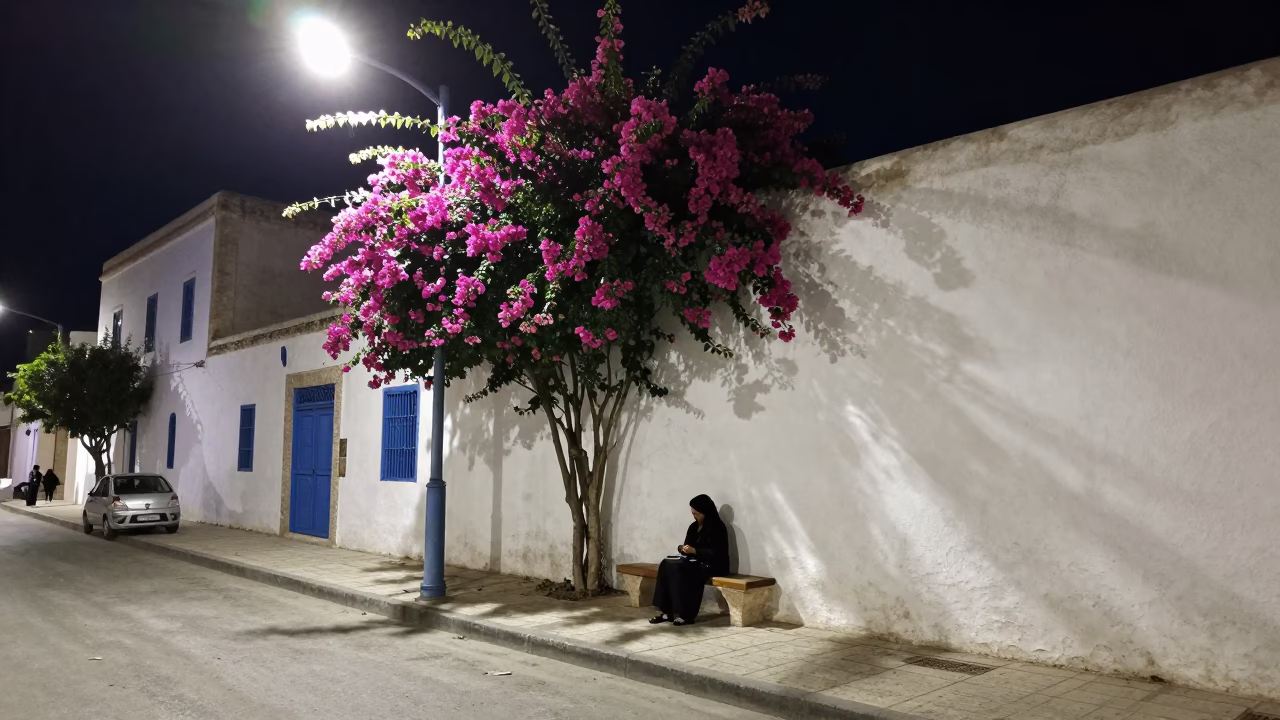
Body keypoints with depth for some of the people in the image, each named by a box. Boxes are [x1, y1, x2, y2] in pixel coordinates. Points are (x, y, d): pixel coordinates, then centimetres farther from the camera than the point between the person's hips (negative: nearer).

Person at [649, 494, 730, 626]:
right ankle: (667, 611, -20)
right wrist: (682, 548, -4)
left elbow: (715, 553, -16)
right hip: (694, 563, 8)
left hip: (711, 566, -8)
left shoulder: (717, 528, -9)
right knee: (666, 565, -18)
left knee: (677, 569, -29)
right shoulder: (694, 527, 15)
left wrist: (694, 551, -22)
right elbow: (688, 547, 18)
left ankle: (686, 614, -24)